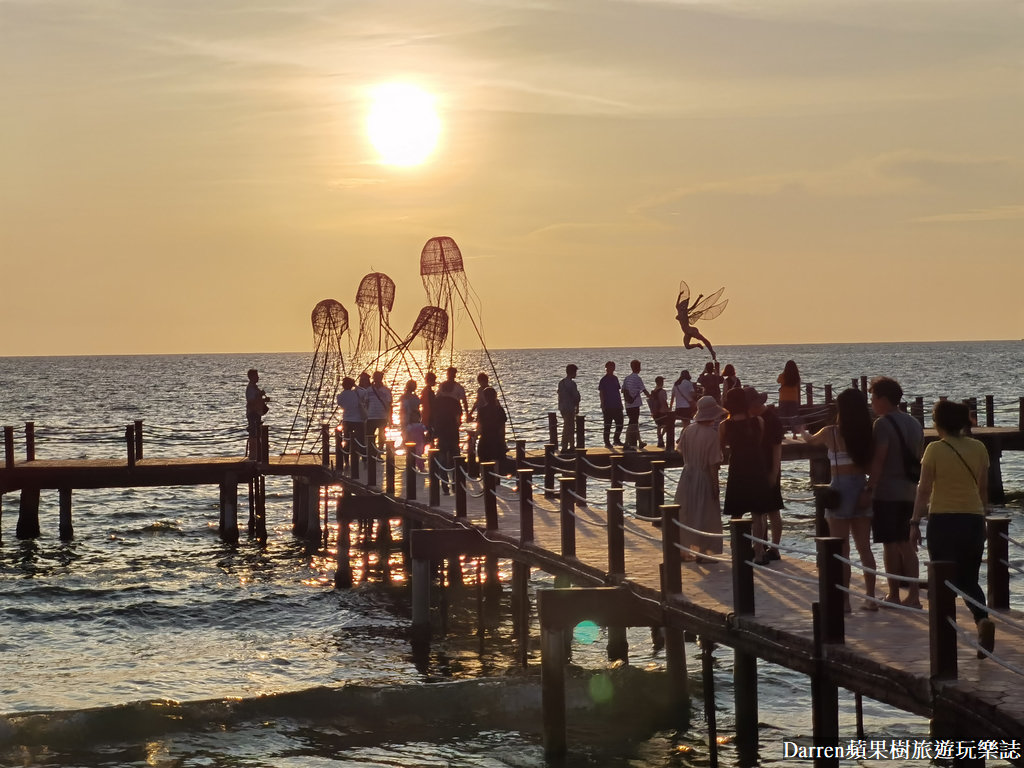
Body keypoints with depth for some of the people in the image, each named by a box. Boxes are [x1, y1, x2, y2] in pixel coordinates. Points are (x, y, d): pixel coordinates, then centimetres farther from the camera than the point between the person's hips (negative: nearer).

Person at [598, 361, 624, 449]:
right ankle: (607, 442, 5)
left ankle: (617, 440, 22)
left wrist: (620, 403, 15)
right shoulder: (603, 380, -5)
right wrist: (603, 406, -13)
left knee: (619, 424, 7)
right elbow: (601, 393, -7)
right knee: (607, 425, -1)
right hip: (608, 407, -6)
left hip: (617, 406, 6)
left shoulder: (615, 378, 12)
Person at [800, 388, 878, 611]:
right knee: (864, 547, 11)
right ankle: (870, 597, 13)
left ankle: (844, 599, 3)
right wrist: (868, 491, 10)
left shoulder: (831, 433, -8)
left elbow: (810, 440, 14)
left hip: (840, 490, -4)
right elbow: (871, 466, -2)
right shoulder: (867, 433, -2)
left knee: (841, 549, 2)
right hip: (862, 488, 4)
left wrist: (802, 432, 35)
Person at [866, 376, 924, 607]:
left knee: (890, 545, 0)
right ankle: (914, 595, 5)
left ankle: (894, 595, 6)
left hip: (886, 493, -7)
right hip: (909, 493, 7)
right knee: (907, 545, 9)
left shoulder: (883, 424, -13)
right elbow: (918, 459, 17)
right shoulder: (914, 424, 13)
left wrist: (870, 488, -16)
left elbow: (878, 459, -19)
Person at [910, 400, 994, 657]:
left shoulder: (935, 450, -8)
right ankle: (983, 618, -13)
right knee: (969, 580, 13)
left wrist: (915, 523, -2)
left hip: (943, 520, -4)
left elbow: (924, 490, -7)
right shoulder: (979, 448, 3)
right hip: (974, 520, 4)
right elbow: (984, 489, 10)